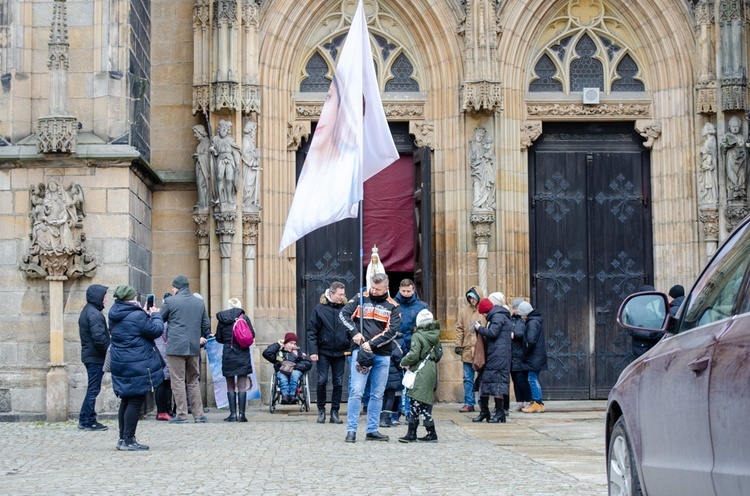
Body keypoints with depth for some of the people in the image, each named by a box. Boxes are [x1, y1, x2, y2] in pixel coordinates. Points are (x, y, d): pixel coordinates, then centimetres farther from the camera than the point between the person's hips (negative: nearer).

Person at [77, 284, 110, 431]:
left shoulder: (86, 312, 15)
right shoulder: (94, 314, -18)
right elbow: (99, 338, -24)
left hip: (88, 355, 10)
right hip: (96, 357, -10)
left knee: (92, 388, 15)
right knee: (93, 389, -4)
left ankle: (84, 420, 19)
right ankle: (89, 421, 1)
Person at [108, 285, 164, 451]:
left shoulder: (114, 315, 7)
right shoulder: (137, 316, -19)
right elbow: (156, 330, -12)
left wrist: (147, 315, 10)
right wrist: (155, 316, 4)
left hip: (120, 363, 9)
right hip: (137, 366, -9)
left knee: (126, 400, 17)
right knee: (136, 401, -2)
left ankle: (123, 438, 22)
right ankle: (128, 440, -1)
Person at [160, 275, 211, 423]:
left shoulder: (170, 301, -4)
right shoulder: (200, 303, 11)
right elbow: (206, 325, 13)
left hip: (176, 347, -5)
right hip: (194, 347, 5)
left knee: (178, 382, -1)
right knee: (193, 382, 12)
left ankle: (181, 415, -3)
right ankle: (199, 414, 10)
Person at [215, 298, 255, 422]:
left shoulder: (222, 319, 2)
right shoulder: (244, 318, -3)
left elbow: (218, 338, 6)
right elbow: (252, 335, -1)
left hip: (227, 355, 1)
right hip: (242, 355, -1)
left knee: (230, 386, 8)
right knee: (242, 386, 1)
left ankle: (233, 414, 3)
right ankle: (241, 414, -3)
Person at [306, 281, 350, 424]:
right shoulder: (319, 309, -4)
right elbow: (311, 331, -3)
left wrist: (351, 347, -3)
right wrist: (313, 351, -11)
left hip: (340, 352, 2)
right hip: (324, 352, -2)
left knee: (338, 383, 4)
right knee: (322, 381, -5)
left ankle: (335, 412, 13)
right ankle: (321, 410, 11)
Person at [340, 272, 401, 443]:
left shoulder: (392, 307, 4)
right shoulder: (361, 299, 6)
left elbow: (392, 331, -6)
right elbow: (344, 314, 3)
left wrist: (372, 344, -14)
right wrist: (354, 333, -10)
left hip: (382, 355, 2)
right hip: (361, 352, -2)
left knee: (377, 394, 8)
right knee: (356, 391, -8)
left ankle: (372, 430, 16)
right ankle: (351, 430, -4)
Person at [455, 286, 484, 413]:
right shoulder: (464, 311, 7)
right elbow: (459, 329, 8)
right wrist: (458, 345, 2)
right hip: (467, 350, 3)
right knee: (468, 378, 5)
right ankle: (469, 403, 9)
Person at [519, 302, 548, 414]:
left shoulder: (532, 323, -17)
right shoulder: (538, 320, 14)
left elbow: (531, 340, -28)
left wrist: (525, 353, -14)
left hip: (534, 357, -10)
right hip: (538, 356, 10)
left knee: (533, 379, -6)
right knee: (533, 379, 14)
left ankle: (537, 403, -5)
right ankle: (536, 403, 17)